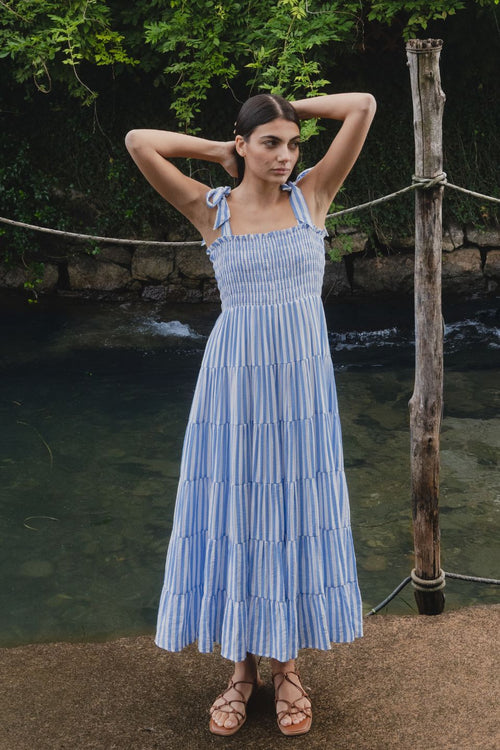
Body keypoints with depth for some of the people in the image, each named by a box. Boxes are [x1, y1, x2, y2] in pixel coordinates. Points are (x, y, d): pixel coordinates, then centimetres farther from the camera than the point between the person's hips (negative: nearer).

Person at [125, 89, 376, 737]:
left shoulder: (312, 194, 3)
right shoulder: (212, 210, 1)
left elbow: (363, 106, -1)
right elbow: (138, 142, -8)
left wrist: (293, 110, 9)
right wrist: (217, 150, 3)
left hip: (302, 378, 1)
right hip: (234, 375, -1)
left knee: (297, 513, 6)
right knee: (233, 515, 4)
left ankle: (286, 665, 22)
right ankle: (242, 666, 21)